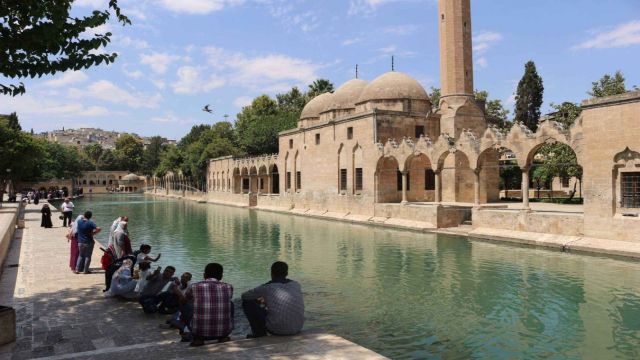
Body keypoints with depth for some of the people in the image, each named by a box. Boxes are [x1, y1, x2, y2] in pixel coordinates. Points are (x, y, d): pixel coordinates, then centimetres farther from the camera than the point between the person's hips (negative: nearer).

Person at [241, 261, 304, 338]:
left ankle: (259, 332, 9)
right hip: (297, 329, 4)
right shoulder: (296, 285, 5)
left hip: (277, 329, -4)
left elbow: (244, 296, 9)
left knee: (247, 302, 8)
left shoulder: (267, 288, -7)